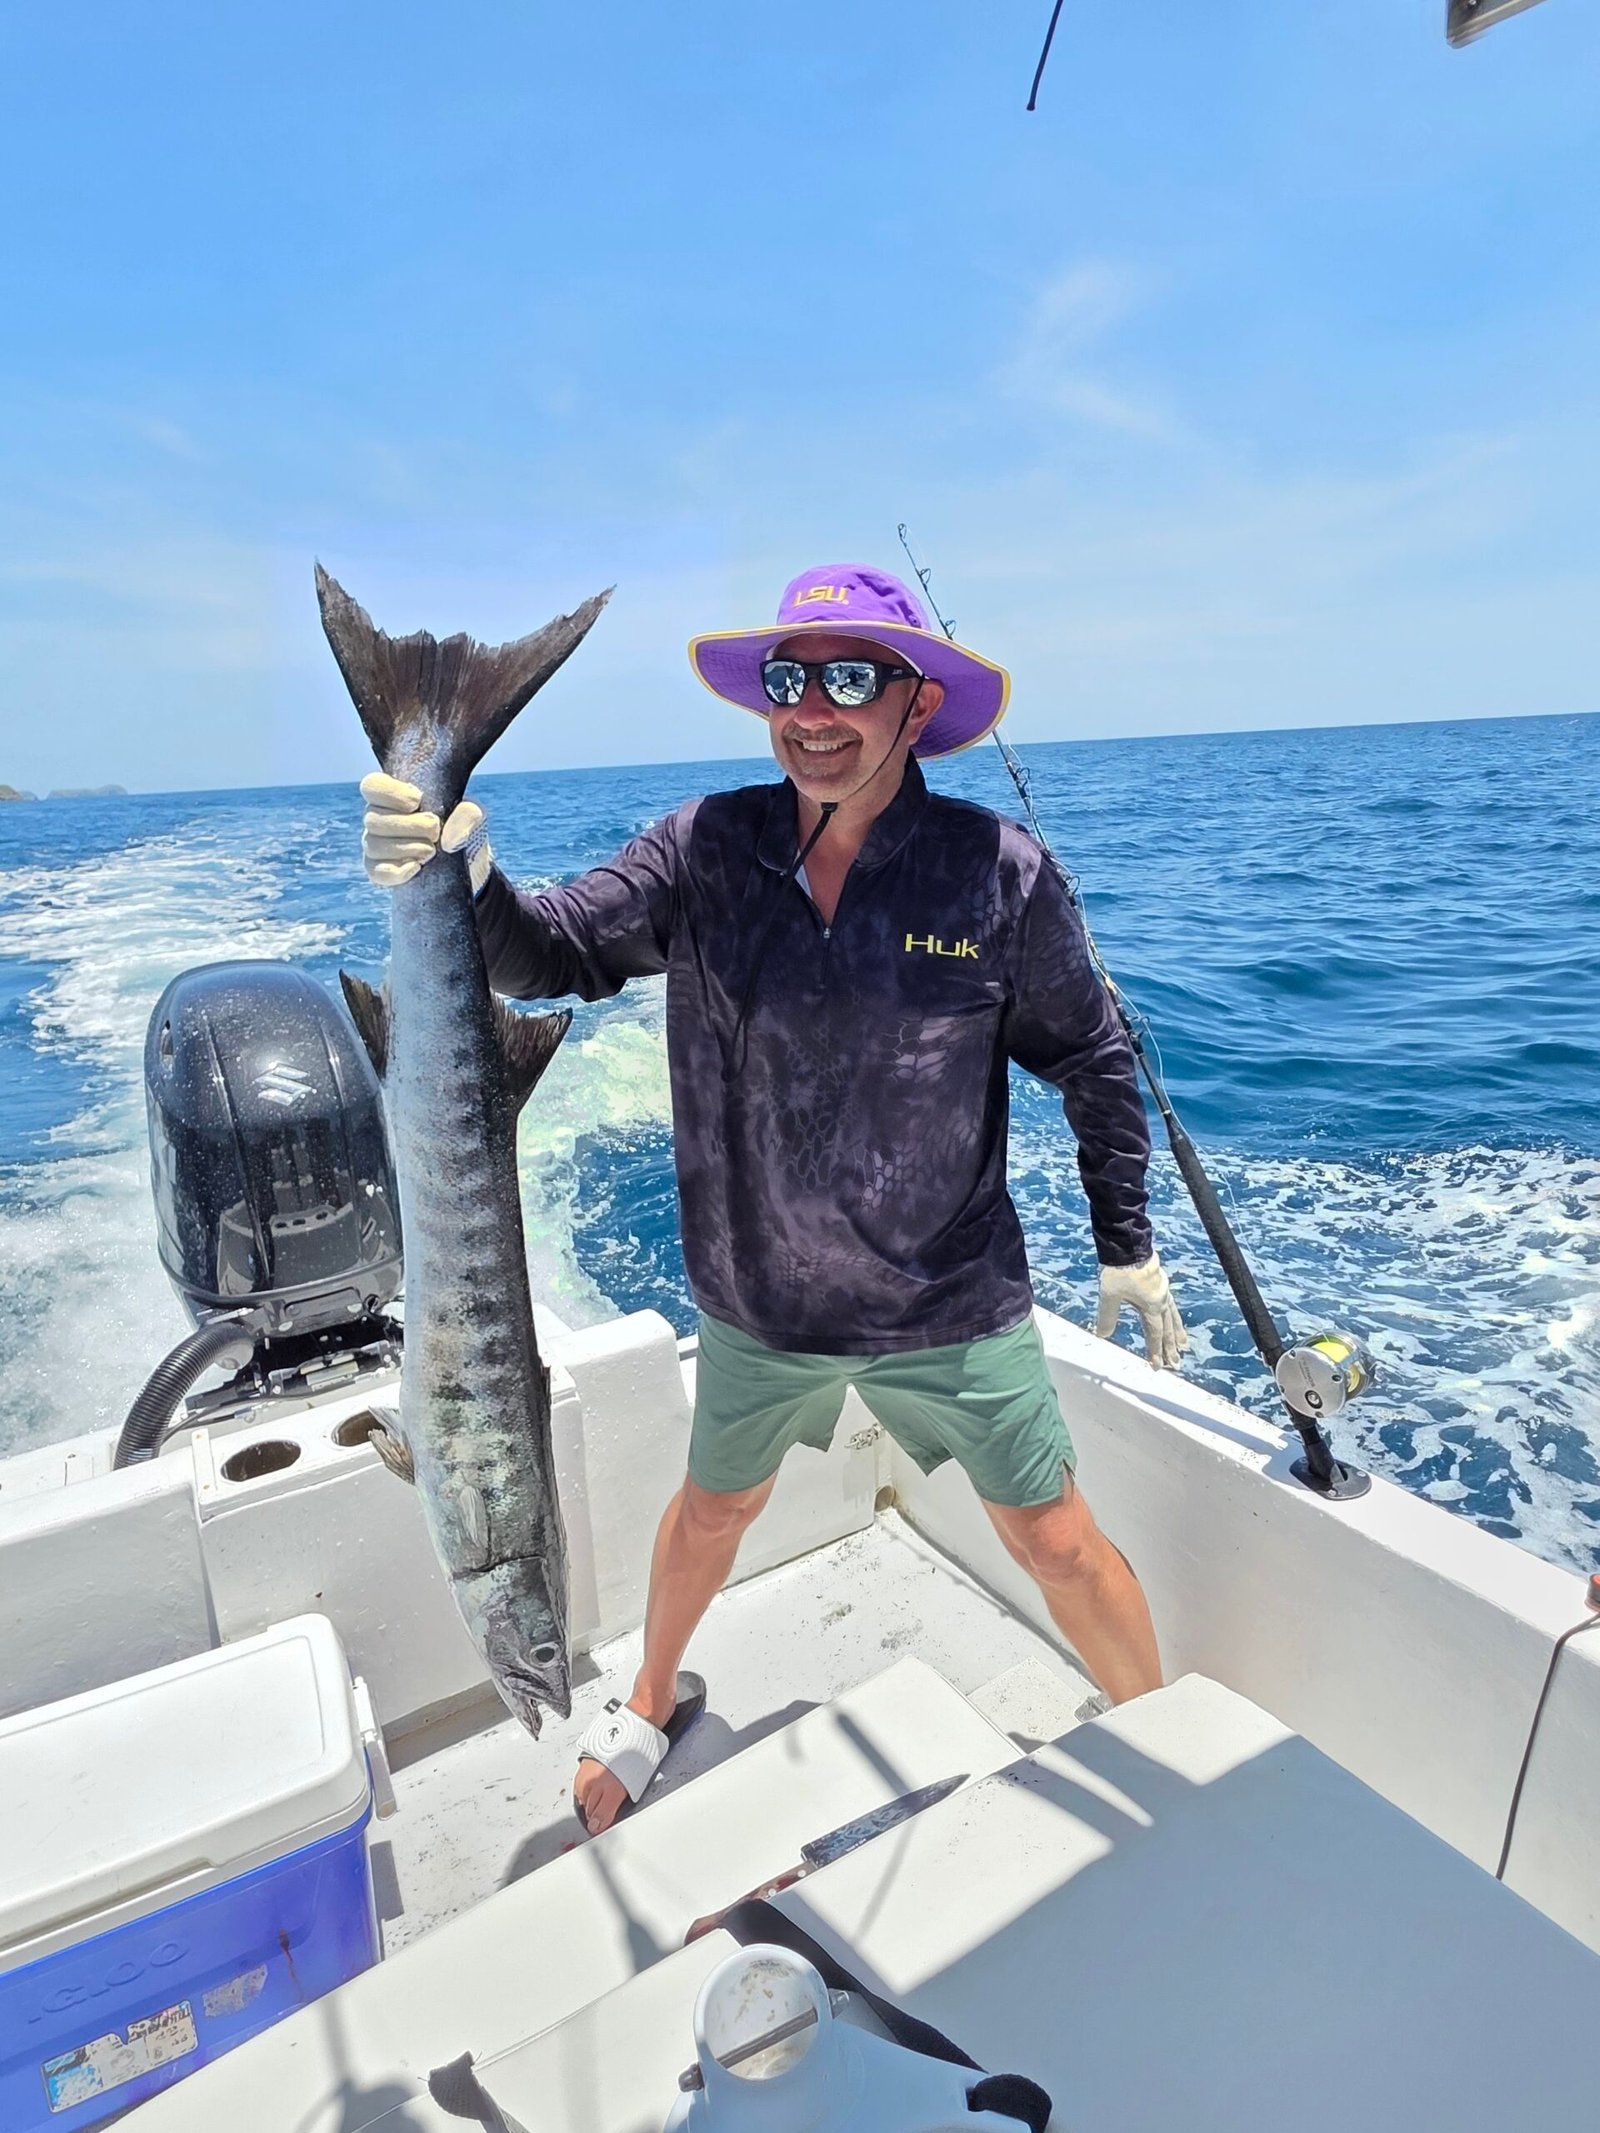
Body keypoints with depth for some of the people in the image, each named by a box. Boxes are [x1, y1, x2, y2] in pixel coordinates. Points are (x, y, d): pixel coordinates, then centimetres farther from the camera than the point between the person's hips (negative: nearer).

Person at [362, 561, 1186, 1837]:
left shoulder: (1001, 873, -14)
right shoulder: (705, 850, -10)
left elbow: (1093, 1062, -3)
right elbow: (554, 955, -14)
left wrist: (1128, 1247, 2)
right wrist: (467, 879, -36)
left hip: (950, 1312, -1)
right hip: (755, 1305, 2)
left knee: (1056, 1541, 13)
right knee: (712, 1511, 25)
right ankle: (652, 1705, 57)